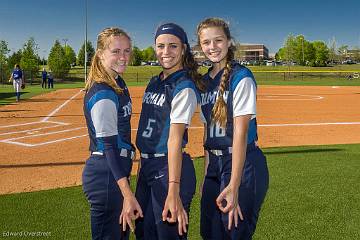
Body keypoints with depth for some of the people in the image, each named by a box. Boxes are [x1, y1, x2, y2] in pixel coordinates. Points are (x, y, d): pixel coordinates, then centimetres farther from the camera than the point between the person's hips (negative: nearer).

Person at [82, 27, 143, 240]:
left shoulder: (119, 83, 9)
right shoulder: (103, 95, -19)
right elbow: (109, 146, -24)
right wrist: (128, 194, -30)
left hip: (116, 169, 10)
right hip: (106, 174, -10)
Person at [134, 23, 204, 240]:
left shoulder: (184, 88, -15)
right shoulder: (154, 83, 10)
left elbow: (175, 139, -25)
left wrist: (173, 191, -31)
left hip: (171, 167, -9)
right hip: (146, 166, 9)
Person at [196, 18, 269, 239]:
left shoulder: (241, 78, -12)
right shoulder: (205, 81, 10)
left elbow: (240, 132, -19)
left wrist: (234, 186, -24)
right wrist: (207, 173, 12)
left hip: (243, 163, -7)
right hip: (214, 163, 7)